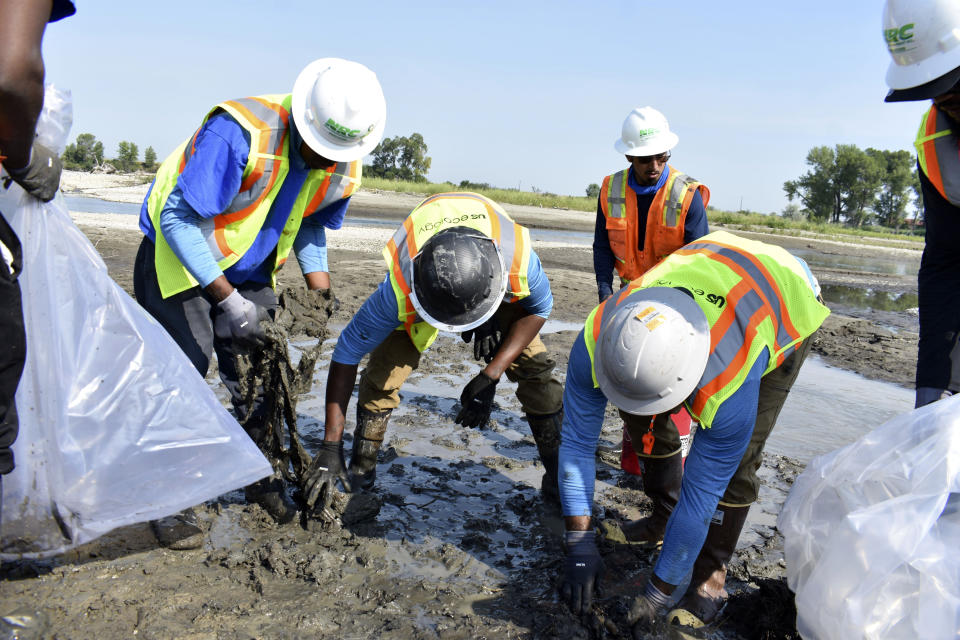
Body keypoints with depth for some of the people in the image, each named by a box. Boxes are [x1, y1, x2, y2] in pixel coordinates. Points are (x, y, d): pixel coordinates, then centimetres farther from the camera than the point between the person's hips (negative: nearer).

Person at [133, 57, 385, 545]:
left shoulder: (342, 172, -10)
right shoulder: (238, 134, -32)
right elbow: (179, 220, -30)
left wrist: (319, 293, -5)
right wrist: (229, 301, -31)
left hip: (248, 269, 6)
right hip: (178, 257, -5)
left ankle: (261, 478, 22)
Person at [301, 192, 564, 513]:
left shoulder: (518, 259, -43)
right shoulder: (400, 287, -43)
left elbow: (538, 309, -19)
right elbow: (346, 355, -32)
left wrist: (491, 375, -28)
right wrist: (330, 447, -32)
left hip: (500, 290, 1)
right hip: (422, 291, 0)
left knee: (535, 366, -11)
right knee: (384, 369, -17)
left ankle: (559, 477, 8)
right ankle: (361, 469, 7)